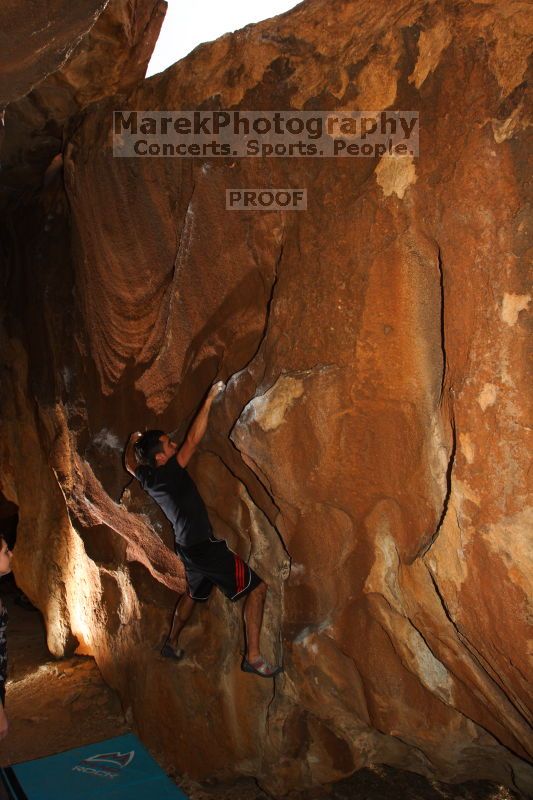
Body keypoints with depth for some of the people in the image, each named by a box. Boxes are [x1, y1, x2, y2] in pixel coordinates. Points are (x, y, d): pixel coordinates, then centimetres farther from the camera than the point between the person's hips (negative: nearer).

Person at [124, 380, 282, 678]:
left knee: (195, 593, 34)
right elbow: (194, 439, -22)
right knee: (258, 587, -6)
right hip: (205, 546, -9)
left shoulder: (147, 477, 4)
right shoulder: (168, 473, -18)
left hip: (189, 547, 9)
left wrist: (133, 441, 45)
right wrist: (210, 399, -18)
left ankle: (172, 643, 47)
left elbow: (130, 463, 26)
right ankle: (253, 656, -8)